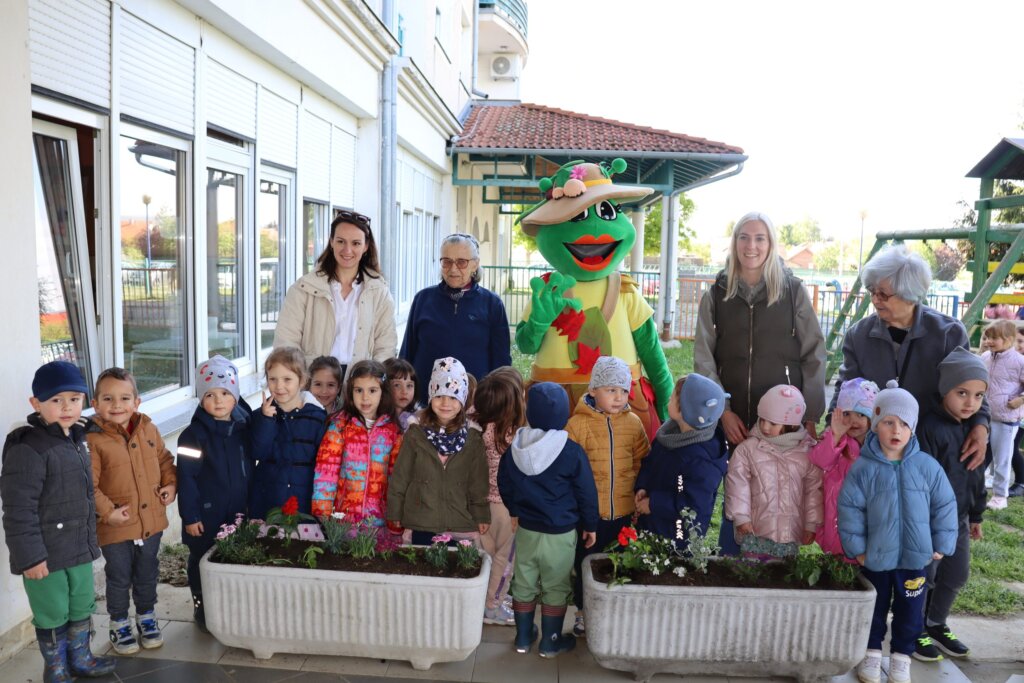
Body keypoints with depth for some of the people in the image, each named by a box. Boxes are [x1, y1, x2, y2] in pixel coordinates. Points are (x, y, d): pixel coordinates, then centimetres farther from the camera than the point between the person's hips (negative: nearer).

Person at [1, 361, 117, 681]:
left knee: (82, 606, 21)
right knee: (53, 614, 10)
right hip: (45, 553, -8)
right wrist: (30, 555, -20)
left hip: (79, 547, 8)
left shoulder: (75, 439, 6)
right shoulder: (27, 449, -21)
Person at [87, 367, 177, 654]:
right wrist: (106, 511, -21)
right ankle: (119, 624, 34)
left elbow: (165, 460, 11)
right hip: (116, 526, -4)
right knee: (119, 578, 14)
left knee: (148, 574, 20)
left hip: (151, 519, 4)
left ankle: (146, 616, 40)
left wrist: (171, 484, -2)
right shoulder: (93, 440, -17)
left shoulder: (149, 429, -2)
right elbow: (87, 485, -16)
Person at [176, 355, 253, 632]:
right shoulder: (193, 435, -12)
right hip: (206, 515, -4)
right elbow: (186, 478, -12)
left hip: (238, 513, 4)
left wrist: (249, 505, 10)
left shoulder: (244, 428, 1)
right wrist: (189, 515, -13)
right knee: (201, 563, 11)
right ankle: (202, 609, 30)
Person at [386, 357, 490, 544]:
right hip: (421, 524, 0)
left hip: (461, 525, 1)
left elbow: (478, 481, 6)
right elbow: (400, 477, 3)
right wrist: (395, 515, 4)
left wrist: (481, 516, 5)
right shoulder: (415, 434, -1)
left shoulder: (473, 438, 2)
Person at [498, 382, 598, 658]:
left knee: (524, 584, 17)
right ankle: (550, 642, 25)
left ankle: (523, 638, 31)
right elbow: (586, 493, -10)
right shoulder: (571, 452, -19)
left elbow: (503, 483, 8)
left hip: (526, 529, 4)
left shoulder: (516, 446, -5)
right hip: (560, 533, -4)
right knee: (555, 589, 12)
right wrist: (590, 525, 4)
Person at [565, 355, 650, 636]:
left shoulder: (633, 422, 0)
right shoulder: (578, 423, -11)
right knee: (585, 564, 13)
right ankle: (584, 611, 34)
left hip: (624, 511, 3)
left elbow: (643, 462, 8)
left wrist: (637, 488, 2)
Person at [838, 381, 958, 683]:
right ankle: (871, 652, 35)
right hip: (876, 556, -1)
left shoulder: (927, 466, -8)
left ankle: (901, 656, 35)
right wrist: (856, 546, -8)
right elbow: (849, 509, -9)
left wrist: (941, 544, 1)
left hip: (915, 557, 1)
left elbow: (945, 506, 1)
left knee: (909, 611, 15)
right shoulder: (863, 468, -13)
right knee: (874, 608, 16)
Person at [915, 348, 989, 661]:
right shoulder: (930, 427, -20)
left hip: (959, 518, 8)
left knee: (956, 575, 18)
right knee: (924, 575, 5)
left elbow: (977, 476, 15)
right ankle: (914, 631, 23)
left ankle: (936, 625, 38)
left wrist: (976, 515, 18)